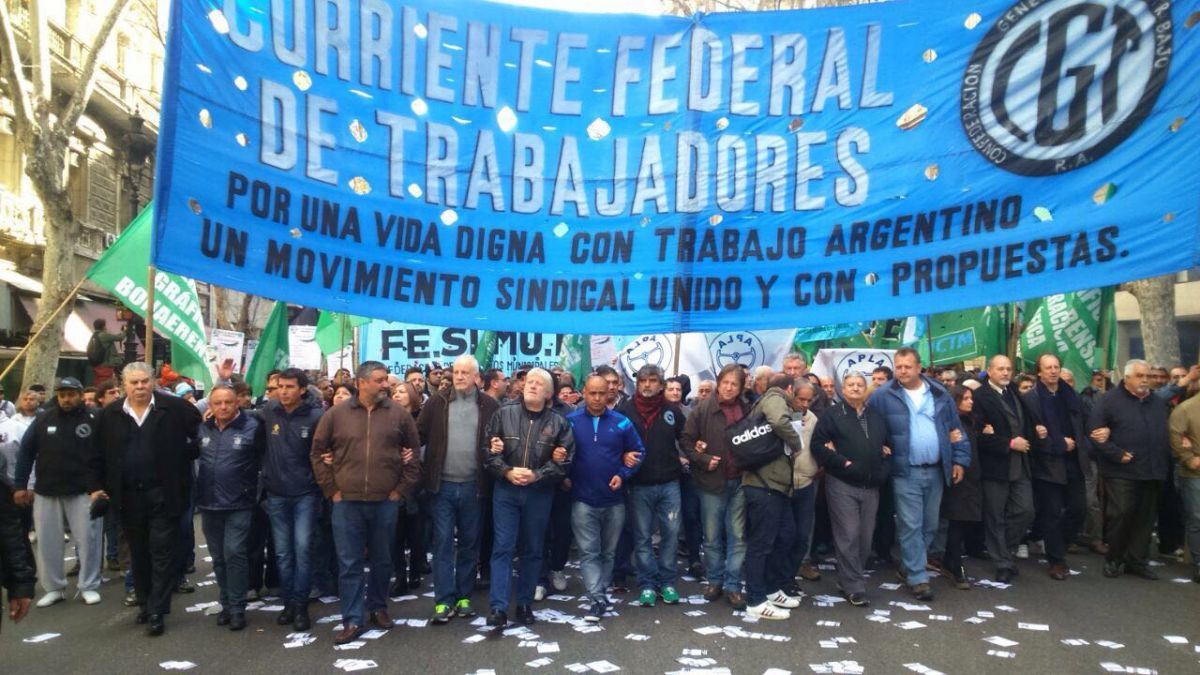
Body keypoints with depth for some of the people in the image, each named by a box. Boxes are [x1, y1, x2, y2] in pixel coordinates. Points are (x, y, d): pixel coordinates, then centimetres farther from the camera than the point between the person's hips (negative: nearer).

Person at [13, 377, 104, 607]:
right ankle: (53, 588, 20)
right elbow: (26, 452, 8)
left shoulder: (94, 419, -6)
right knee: (47, 542, 8)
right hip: (46, 492, 3)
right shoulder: (44, 419, 3)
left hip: (83, 491, -3)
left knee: (87, 539, 0)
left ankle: (89, 586, 11)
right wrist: (20, 485, 4)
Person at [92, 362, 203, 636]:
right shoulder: (110, 414, 4)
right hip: (128, 497, 4)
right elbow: (99, 453, 12)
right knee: (138, 555, 15)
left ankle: (157, 612, 5)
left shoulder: (175, 408, -6)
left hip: (164, 495, -4)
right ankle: (145, 603, 30)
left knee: (163, 554, -1)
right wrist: (98, 486, 10)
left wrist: (188, 456, -7)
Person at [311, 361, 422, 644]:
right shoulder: (336, 414, -1)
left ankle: (378, 608, 31)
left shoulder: (399, 414, 0)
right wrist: (331, 489, 2)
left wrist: (402, 489, 3)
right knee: (350, 564, 3)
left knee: (382, 561, 13)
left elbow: (415, 452, 6)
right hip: (347, 503, -1)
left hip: (386, 503, 1)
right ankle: (352, 620, 12)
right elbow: (318, 453, 7)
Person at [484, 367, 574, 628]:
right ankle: (498, 607, 0)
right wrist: (507, 472, -15)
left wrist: (536, 476, -16)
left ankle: (525, 604, 22)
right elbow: (489, 451, -1)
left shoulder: (559, 423, 1)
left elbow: (564, 462, -3)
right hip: (505, 490, -1)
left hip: (539, 494, 1)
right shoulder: (503, 414, 2)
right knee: (503, 547, -2)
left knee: (533, 549, 10)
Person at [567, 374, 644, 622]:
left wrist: (623, 475, -8)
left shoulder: (621, 423, -2)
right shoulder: (571, 421, -4)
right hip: (583, 500, -2)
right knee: (588, 552, -3)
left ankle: (600, 593, 30)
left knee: (608, 552, 15)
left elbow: (638, 452, 4)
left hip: (614, 500, 2)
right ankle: (597, 600, 0)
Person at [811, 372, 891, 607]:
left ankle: (848, 579, 24)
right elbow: (818, 444, -9)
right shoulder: (832, 414, -2)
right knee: (848, 537, -5)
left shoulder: (877, 416, 14)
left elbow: (888, 445, 21)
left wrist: (884, 469, 6)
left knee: (865, 537, 9)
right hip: (842, 484, -5)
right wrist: (841, 462, -15)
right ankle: (854, 587, 2)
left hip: (871, 486, 5)